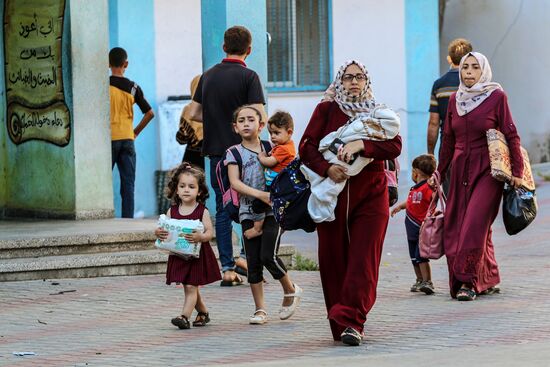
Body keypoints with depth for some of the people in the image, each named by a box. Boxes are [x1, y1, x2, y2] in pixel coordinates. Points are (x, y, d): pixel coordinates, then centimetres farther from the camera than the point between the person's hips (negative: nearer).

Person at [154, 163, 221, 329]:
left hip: (197, 255, -5)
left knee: (191, 287, -8)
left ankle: (184, 316, -10)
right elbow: (166, 230, 3)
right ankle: (203, 312, 33)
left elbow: (210, 232, -13)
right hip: (179, 256, 5)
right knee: (190, 288, 15)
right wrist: (158, 233, -20)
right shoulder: (172, 211, 4)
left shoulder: (202, 211, -8)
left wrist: (200, 237, -33)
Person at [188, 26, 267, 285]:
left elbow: (194, 113, 12)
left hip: (216, 151, 5)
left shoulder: (208, 76, 9)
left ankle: (227, 269, 4)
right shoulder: (248, 77, -9)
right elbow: (260, 117, -16)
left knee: (223, 210, 7)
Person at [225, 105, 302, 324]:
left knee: (268, 256, -13)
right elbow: (235, 183, -9)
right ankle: (260, 309, 9)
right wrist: (260, 194, -20)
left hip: (272, 210, -1)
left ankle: (290, 291, 12)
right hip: (248, 213, 1)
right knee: (253, 261, 2)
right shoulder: (234, 153, 1)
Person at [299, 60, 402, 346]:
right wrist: (327, 168, -17)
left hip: (371, 196, 0)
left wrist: (362, 145, -18)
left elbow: (394, 146, -4)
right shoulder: (326, 110, 8)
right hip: (333, 195, 0)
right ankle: (339, 326, 8)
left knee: (363, 260, -10)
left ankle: (351, 322, -14)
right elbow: (306, 147, 1)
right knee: (333, 260, 0)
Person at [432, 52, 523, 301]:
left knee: (475, 226, -14)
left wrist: (517, 172, -9)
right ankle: (490, 280, 15)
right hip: (460, 170, 5)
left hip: (487, 171, -5)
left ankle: (469, 281, -8)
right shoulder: (455, 99, 9)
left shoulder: (497, 96, -5)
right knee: (455, 229, 3)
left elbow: (511, 136, -4)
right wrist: (439, 173, 19)